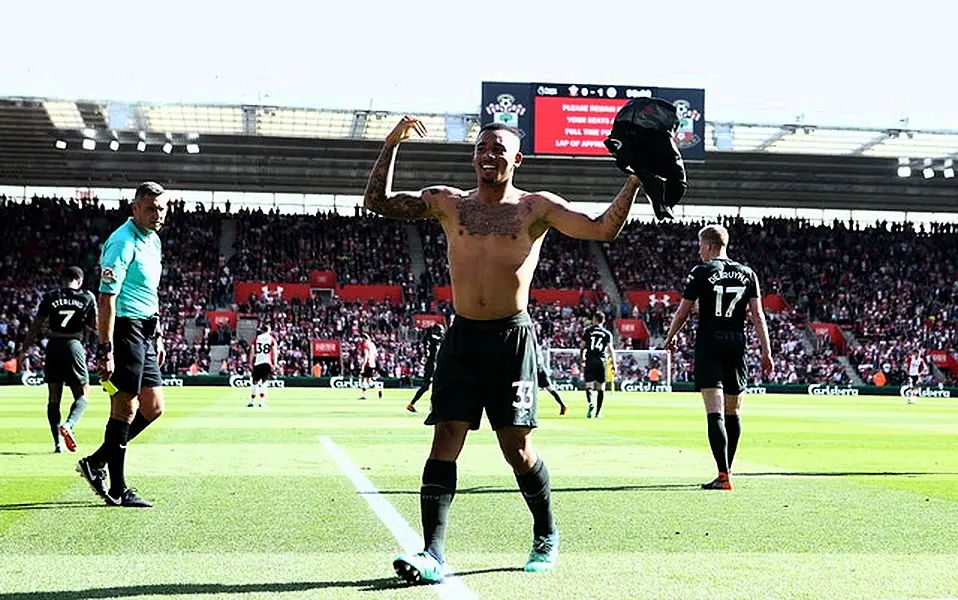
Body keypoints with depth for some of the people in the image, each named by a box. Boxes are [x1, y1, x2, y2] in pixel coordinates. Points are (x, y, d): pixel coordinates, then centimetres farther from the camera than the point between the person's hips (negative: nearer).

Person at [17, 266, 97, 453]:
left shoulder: (50, 297, 6)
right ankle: (68, 425, -20)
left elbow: (35, 327, 5)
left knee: (54, 397, 9)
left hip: (53, 346, 2)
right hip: (74, 345, -2)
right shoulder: (87, 297, 3)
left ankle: (58, 442, 3)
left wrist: (23, 351, 10)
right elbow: (96, 326, 5)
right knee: (82, 394, 8)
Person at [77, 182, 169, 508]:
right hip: (124, 330, -10)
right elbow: (107, 298, -19)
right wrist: (106, 350, -23)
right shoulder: (123, 242, -14)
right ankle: (117, 491, 3)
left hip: (144, 334, 10)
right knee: (124, 410, -5)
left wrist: (157, 336, 23)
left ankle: (96, 463, 20)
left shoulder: (153, 241, 16)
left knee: (153, 408, 10)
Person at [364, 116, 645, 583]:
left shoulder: (536, 207, 3)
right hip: (461, 335, 2)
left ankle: (546, 535, 25)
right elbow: (377, 202, 9)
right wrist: (392, 145, 1)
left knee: (516, 448, 2)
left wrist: (634, 180, -10)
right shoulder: (447, 202, 9)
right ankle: (433, 554, -5)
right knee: (445, 441, -6)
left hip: (512, 337, -2)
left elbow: (602, 229, -2)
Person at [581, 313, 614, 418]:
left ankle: (590, 403, -30)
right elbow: (610, 350, -1)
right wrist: (614, 365, 0)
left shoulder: (588, 330, 4)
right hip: (602, 361, 1)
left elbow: (582, 347, 4)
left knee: (589, 385, -2)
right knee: (600, 387, 9)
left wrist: (582, 358, 20)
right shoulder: (607, 333, 6)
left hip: (590, 361, -1)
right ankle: (598, 411, 10)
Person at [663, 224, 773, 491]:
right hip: (737, 345, 4)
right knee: (733, 412, 15)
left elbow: (683, 311, 1)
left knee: (715, 412, -9)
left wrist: (670, 338, 18)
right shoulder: (747, 274, 8)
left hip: (709, 345, -4)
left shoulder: (701, 272, -2)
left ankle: (723, 475, -18)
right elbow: (757, 314, 5)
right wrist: (766, 352, 7)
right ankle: (727, 468, 27)